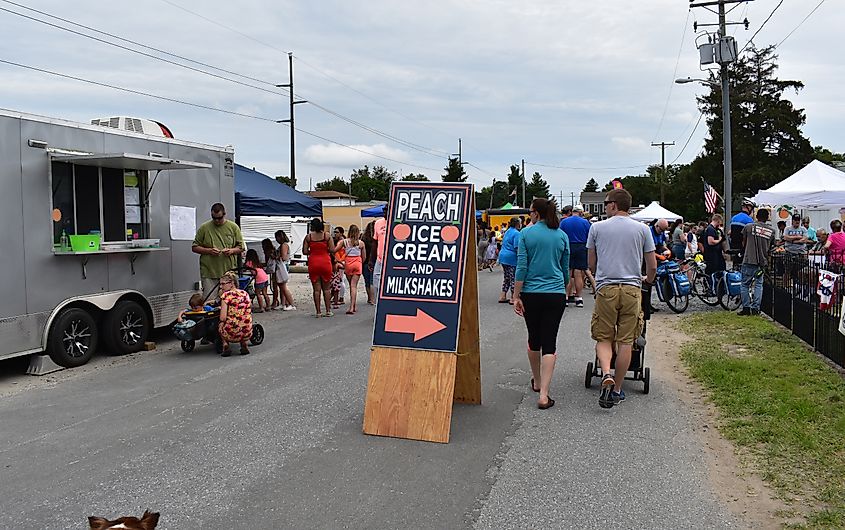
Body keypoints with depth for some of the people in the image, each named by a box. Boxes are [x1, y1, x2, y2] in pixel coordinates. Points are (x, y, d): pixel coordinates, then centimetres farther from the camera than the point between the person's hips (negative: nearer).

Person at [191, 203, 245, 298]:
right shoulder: (203, 228, 3)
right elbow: (194, 248, 6)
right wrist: (209, 250, -11)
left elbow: (241, 247, 10)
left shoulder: (233, 227, 7)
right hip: (209, 273, -1)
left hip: (229, 272, 1)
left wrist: (232, 250, -11)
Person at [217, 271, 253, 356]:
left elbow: (222, 318, -13)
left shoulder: (226, 295, -7)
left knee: (220, 325, 28)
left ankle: (225, 345, 8)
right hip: (247, 334, 4)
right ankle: (244, 344, 17)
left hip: (231, 334, -4)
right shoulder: (245, 293, 8)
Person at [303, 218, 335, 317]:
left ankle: (318, 312, 5)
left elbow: (304, 251, -3)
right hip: (325, 263, 0)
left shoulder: (308, 237, -1)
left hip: (313, 263, 0)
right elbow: (332, 250, -7)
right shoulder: (327, 236, -2)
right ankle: (328, 311, 10)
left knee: (316, 289, 5)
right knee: (326, 288, 10)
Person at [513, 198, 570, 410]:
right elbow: (565, 268, 13)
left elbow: (521, 267, -7)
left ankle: (537, 382, 34)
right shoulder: (562, 235, 5)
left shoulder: (526, 234, -3)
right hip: (556, 294, 1)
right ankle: (543, 394, -9)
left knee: (534, 338, 17)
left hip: (531, 293, -1)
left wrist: (516, 296, -4)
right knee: (549, 343, -1)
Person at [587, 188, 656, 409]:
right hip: (632, 290, 1)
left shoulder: (597, 227, 4)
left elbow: (591, 264, 12)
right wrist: (648, 281, 31)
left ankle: (606, 374, -16)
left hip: (606, 289, -1)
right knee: (626, 341, 6)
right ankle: (617, 389, 12)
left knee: (603, 338, 9)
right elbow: (652, 266, 9)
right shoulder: (643, 229, 6)